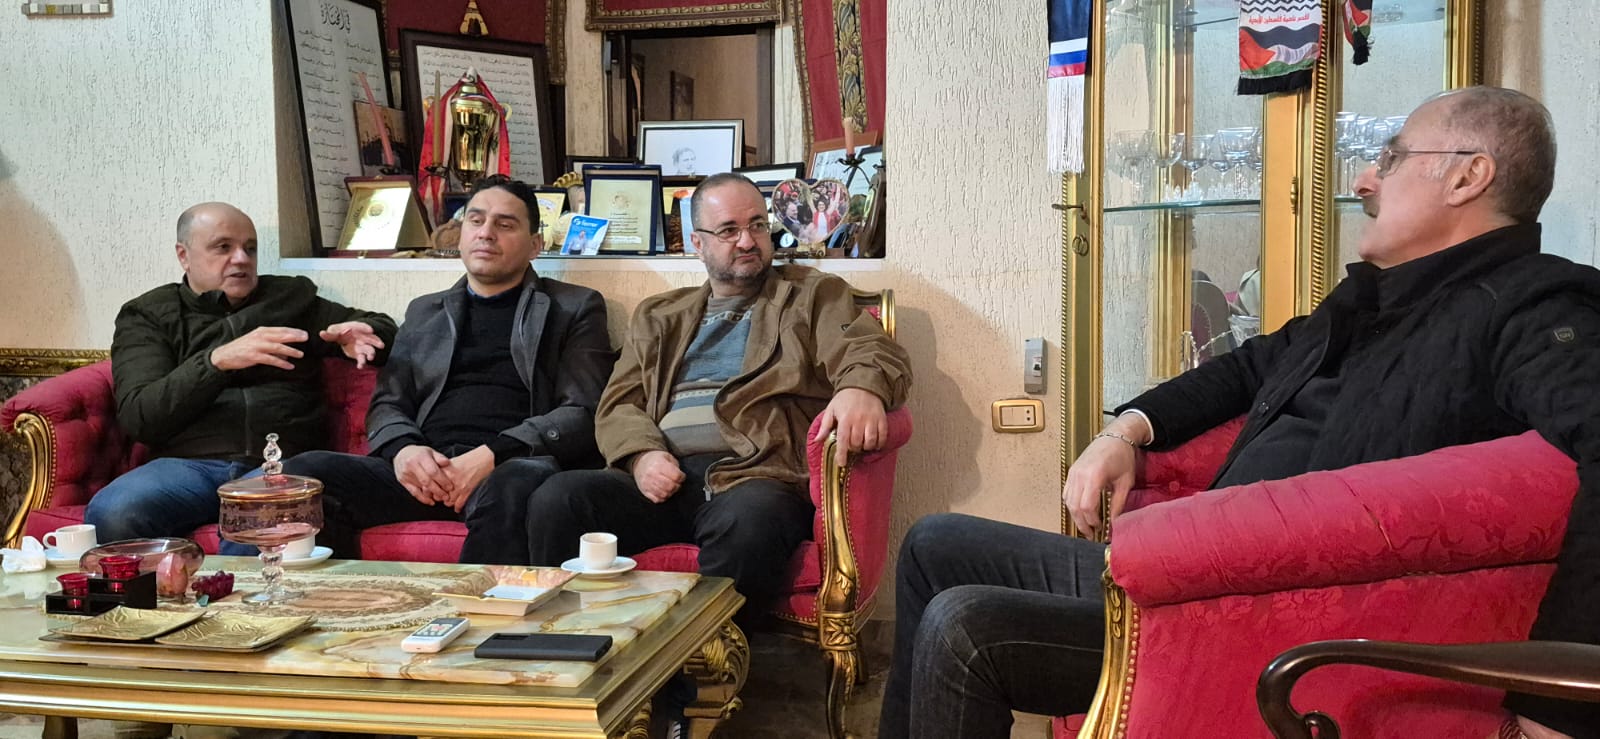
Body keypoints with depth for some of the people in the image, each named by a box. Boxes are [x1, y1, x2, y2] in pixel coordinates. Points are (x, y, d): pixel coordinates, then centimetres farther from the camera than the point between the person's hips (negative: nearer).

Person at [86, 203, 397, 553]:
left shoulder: (292, 297, 22)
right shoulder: (147, 315, 16)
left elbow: (382, 327, 29)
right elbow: (138, 416, 2)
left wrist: (359, 336, 3)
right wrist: (218, 360, -13)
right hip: (189, 463, 1)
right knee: (111, 514, -34)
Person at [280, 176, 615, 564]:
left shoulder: (575, 309, 14)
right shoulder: (423, 312, 26)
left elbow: (582, 414, 2)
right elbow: (387, 404, 20)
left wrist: (493, 455, -13)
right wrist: (402, 449, -5)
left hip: (514, 466, -3)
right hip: (425, 471, 4)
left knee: (507, 490, -40)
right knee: (302, 473, -22)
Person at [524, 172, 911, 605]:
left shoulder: (814, 295, 18)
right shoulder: (658, 317, 27)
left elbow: (875, 353, 2)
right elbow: (619, 404, 18)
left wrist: (861, 389, -24)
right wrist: (643, 454, -6)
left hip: (756, 474, -3)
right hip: (663, 478, 3)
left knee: (747, 524, -39)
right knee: (556, 499, -24)